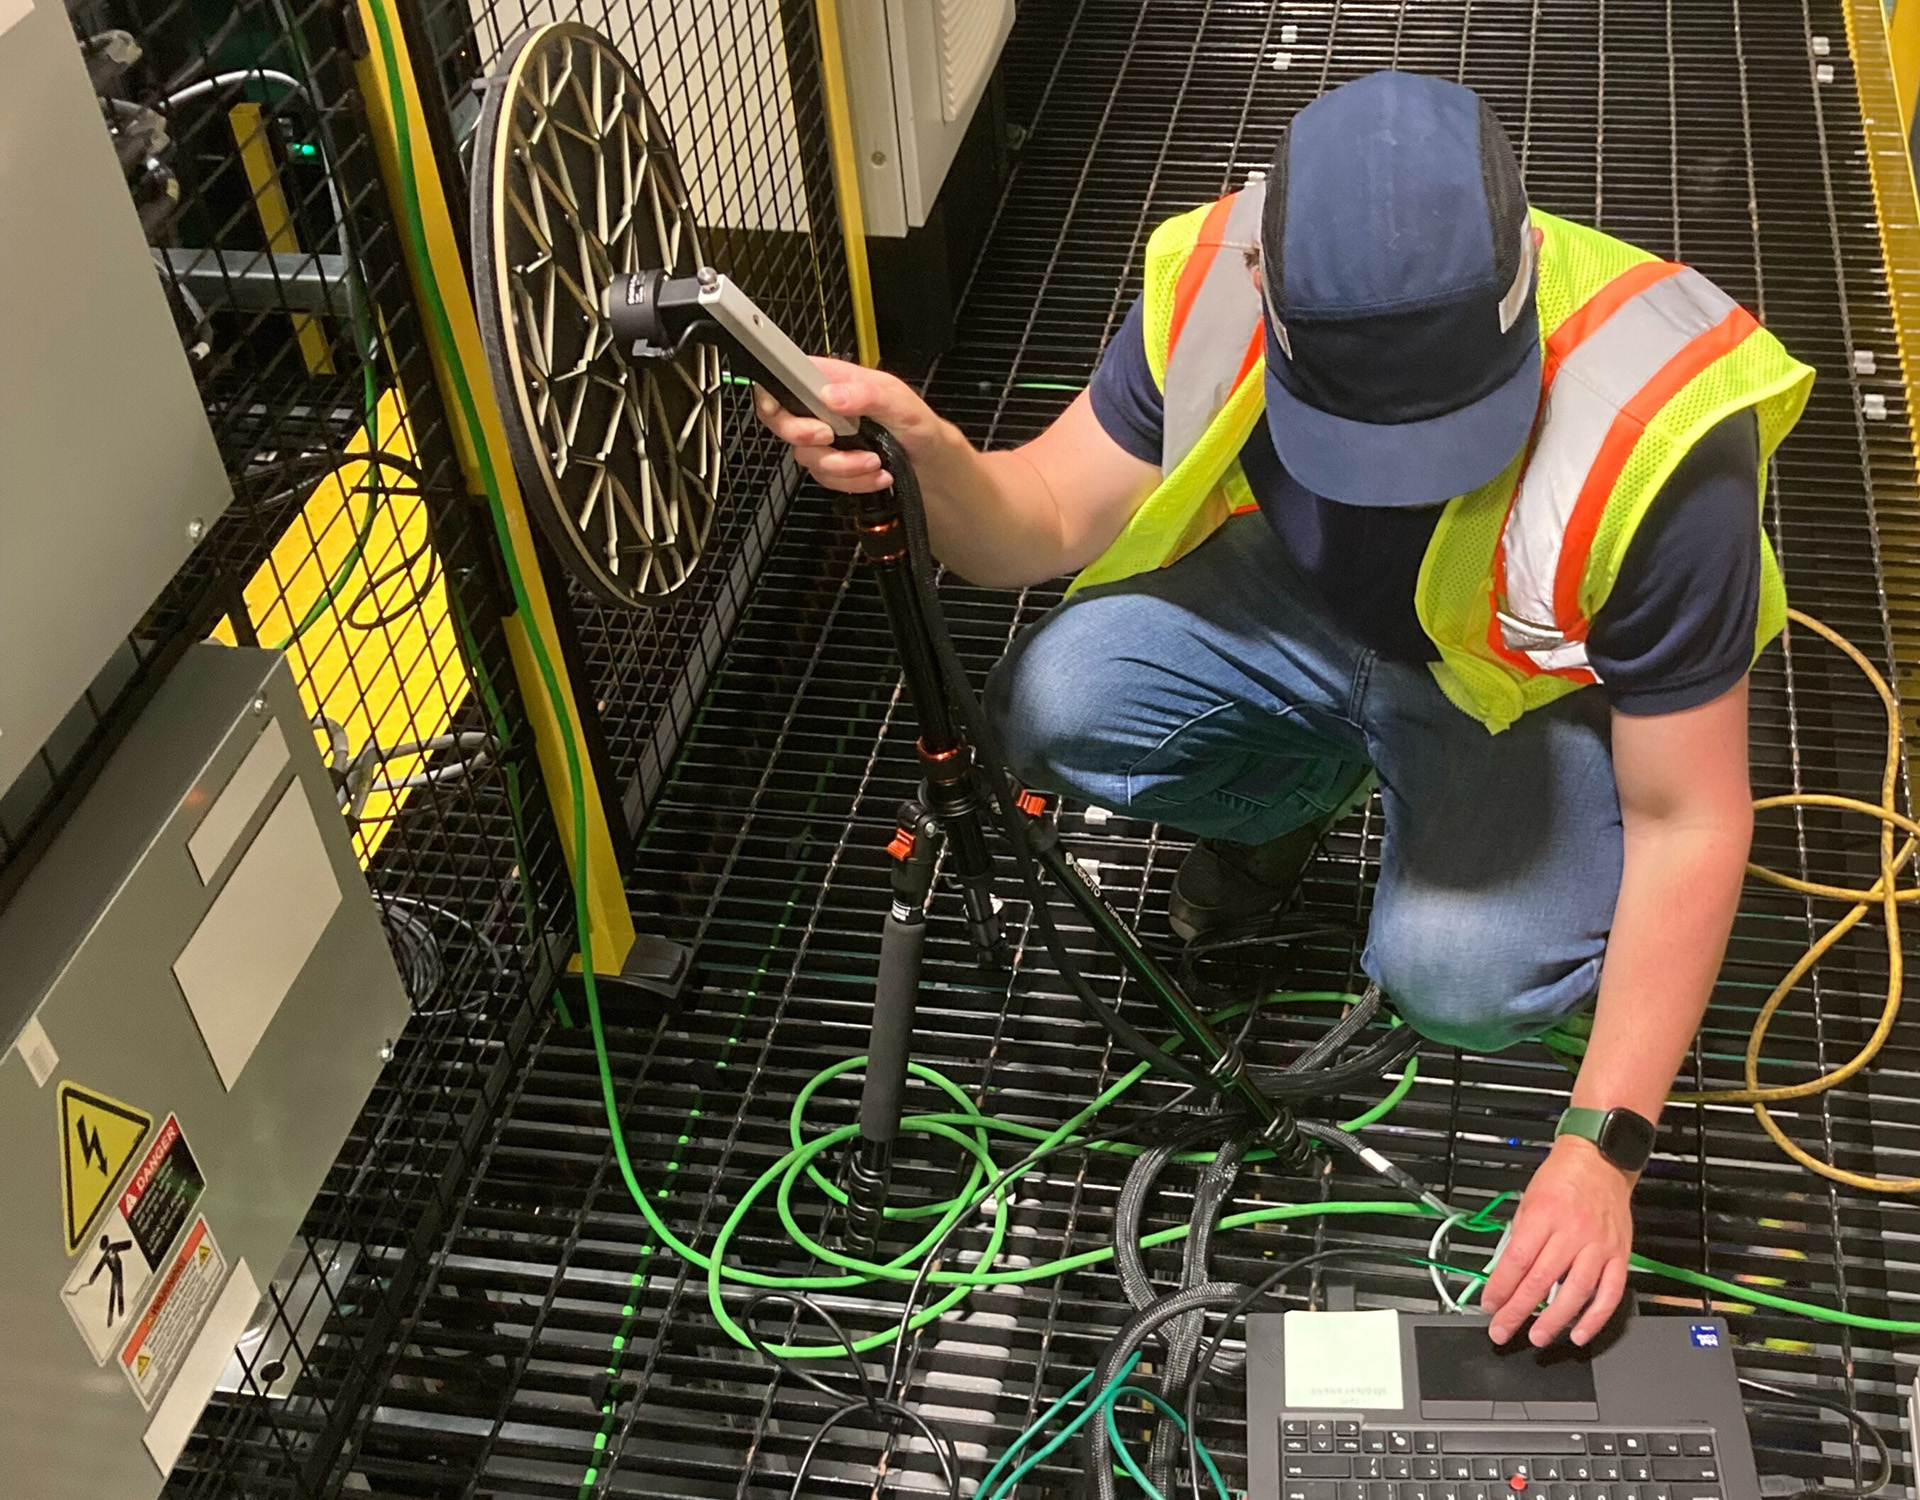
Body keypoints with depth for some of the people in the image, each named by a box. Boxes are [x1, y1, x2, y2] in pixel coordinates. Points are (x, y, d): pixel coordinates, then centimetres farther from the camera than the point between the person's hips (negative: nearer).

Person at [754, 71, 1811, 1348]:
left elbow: (1691, 824, -26)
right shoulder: (1218, 286, -27)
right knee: (1055, 707, -22)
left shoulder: (1652, 430, -36)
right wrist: (931, 455, -41)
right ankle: (1283, 805, 11)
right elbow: (1043, 526, -17)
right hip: (1301, 607, 4)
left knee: (1455, 979, -30)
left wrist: (1604, 1148, -28)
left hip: (1548, 688, -3)